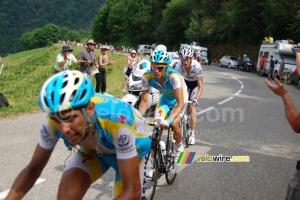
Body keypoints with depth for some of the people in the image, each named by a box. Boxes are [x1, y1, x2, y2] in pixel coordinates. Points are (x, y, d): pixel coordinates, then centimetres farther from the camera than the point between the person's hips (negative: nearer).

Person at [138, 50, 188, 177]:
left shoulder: (173, 76, -39)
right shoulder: (147, 76, -28)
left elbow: (180, 103, -43)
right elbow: (144, 101, -23)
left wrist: (168, 120, -56)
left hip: (180, 97, -3)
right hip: (165, 97, 3)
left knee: (173, 124, -23)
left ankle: (179, 146, 13)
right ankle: (154, 165, 1)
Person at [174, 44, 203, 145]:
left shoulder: (197, 66, -35)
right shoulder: (179, 65, -29)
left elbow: (200, 85, -32)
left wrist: (196, 99, -43)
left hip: (195, 84, -3)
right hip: (185, 83, 3)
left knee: (191, 107, -14)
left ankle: (192, 134, -7)